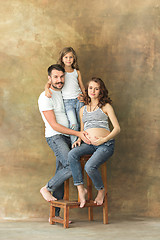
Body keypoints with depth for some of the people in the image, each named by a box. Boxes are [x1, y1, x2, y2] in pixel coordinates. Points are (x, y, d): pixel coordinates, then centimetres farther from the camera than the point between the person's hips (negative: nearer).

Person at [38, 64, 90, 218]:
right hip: (55, 137, -7)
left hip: (67, 137, 7)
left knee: (62, 173, 4)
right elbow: (54, 125, -14)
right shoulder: (46, 97, -9)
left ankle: (55, 214, 9)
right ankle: (47, 188, 0)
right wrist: (78, 133, -17)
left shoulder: (63, 93, 14)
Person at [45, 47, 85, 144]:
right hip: (67, 101, -3)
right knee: (74, 124, -18)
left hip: (79, 100, 3)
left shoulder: (77, 72, 14)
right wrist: (47, 89, -21)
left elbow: (82, 86, 18)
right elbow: (49, 83, 1)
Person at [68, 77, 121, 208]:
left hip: (106, 144, -4)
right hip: (88, 144, 5)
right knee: (72, 154, -28)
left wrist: (103, 140, -12)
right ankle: (80, 189, -22)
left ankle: (101, 191, 0)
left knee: (90, 166, -29)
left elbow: (117, 128, 2)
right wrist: (79, 139, 4)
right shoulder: (83, 109, 22)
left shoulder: (106, 106, 8)